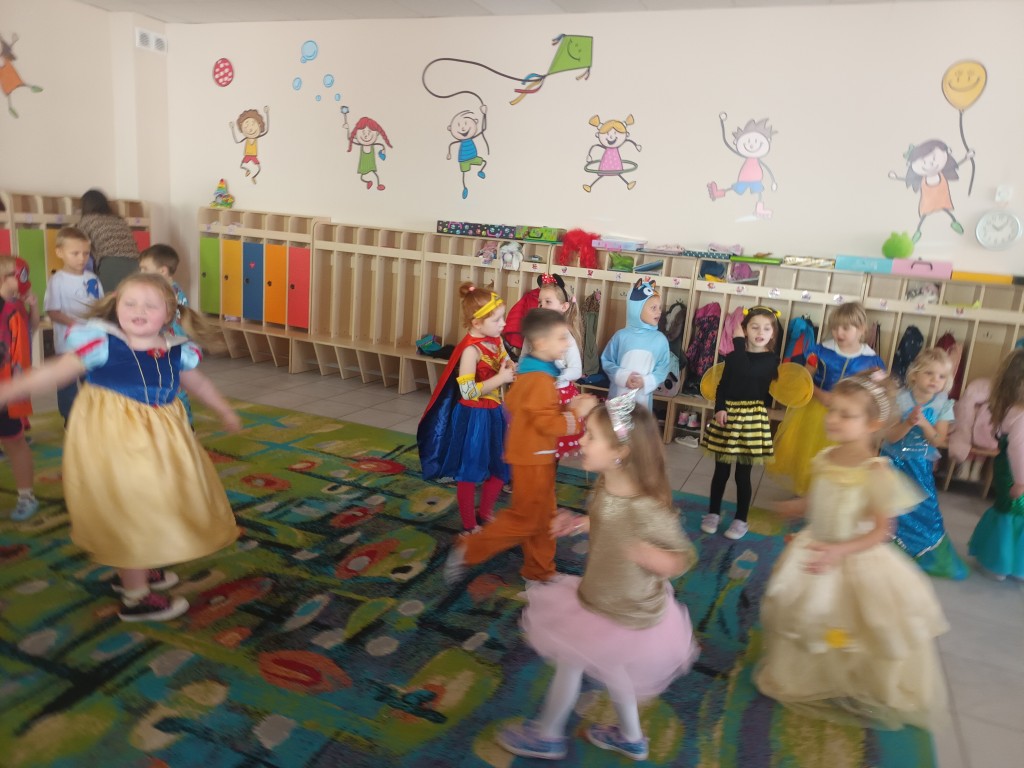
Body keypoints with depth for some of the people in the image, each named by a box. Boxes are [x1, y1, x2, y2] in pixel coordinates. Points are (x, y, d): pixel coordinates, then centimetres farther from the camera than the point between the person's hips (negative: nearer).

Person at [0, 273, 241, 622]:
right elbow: (55, 372, -10)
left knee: (147, 509, 20)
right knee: (128, 513, 2)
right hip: (112, 439, -6)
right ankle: (135, 597, 15)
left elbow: (198, 383, 17)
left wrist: (225, 411, 29)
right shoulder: (102, 344, -14)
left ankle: (132, 571, 43)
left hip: (158, 441, 6)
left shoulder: (177, 352, 0)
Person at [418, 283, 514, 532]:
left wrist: (513, 371, -5)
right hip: (473, 417, -9)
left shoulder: (496, 340, 1)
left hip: (494, 414, 9)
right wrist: (500, 378, -26)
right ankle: (469, 525, 23)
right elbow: (468, 391, -26)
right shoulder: (471, 350, -24)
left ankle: (485, 513, 40)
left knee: (500, 467, 18)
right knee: (469, 473, 7)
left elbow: (505, 364, 18)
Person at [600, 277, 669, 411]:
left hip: (643, 398, 1)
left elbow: (663, 368, 0)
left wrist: (646, 382, -15)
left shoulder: (660, 339, -1)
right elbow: (606, 361, 0)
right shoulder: (621, 335, -4)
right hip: (618, 395, -1)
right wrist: (623, 377, -14)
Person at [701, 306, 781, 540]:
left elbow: (746, 370, -25)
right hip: (729, 414, 3)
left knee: (743, 474, 5)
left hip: (752, 417, -3)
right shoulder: (734, 354, 4)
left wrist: (738, 340, -16)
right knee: (721, 471, 11)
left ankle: (741, 520, 20)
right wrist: (720, 408, -10)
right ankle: (713, 513, 26)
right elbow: (723, 384, 6)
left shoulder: (770, 359, -7)